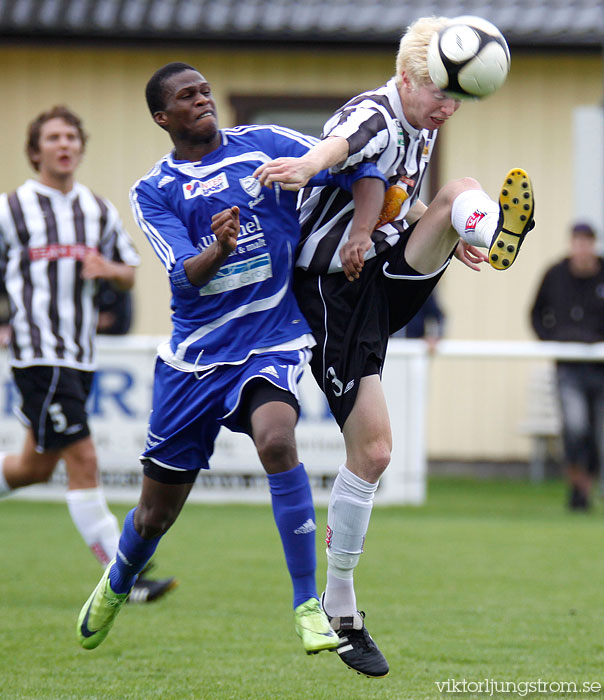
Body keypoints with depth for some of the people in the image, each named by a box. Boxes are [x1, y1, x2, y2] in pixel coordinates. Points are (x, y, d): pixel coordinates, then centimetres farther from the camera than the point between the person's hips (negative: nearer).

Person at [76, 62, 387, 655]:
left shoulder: (264, 145, 2)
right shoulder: (152, 192, 2)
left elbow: (359, 170, 1)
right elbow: (185, 273, -12)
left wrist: (360, 231, -16)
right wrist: (217, 249, -33)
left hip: (273, 337, -1)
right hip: (193, 354, 2)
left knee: (275, 438, -33)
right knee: (157, 512, 9)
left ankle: (308, 607, -25)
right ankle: (117, 583, 45)